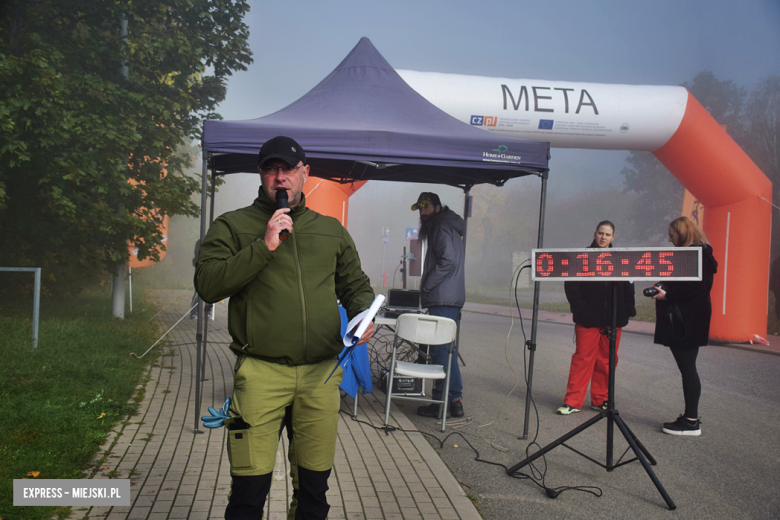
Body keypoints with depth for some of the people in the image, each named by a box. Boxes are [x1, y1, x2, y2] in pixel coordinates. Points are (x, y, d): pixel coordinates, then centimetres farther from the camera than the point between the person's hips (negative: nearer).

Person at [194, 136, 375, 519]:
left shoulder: (331, 230, 15)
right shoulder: (233, 226, 5)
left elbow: (356, 284, 22)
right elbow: (207, 285, -7)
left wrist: (363, 315, 1)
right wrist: (264, 246, -13)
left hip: (321, 373, 3)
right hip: (261, 372, -3)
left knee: (315, 486, 12)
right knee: (249, 488, -3)